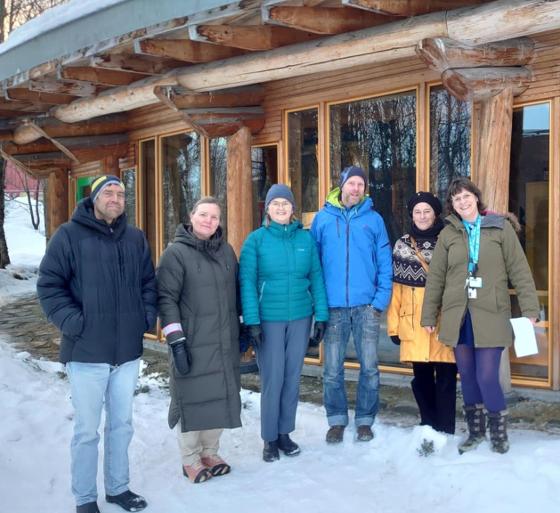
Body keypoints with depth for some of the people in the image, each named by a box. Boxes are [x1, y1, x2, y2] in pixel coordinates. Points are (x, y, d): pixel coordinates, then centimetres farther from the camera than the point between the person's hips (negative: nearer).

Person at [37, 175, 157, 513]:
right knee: (87, 430, 6)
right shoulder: (69, 235, -6)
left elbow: (149, 282, 15)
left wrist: (148, 316, 1)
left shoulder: (136, 238, 8)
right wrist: (72, 322, -16)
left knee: (122, 425, 16)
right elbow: (49, 285, -7)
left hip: (128, 351, 4)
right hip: (87, 351, -4)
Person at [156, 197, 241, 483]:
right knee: (192, 399, 2)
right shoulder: (176, 252, -7)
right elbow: (166, 298, -11)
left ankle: (210, 452, 28)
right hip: (192, 343, -5)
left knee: (219, 397, 12)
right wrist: (176, 340, -17)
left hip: (225, 342, 5)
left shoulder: (226, 251, 11)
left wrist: (242, 329, 16)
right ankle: (190, 460, 18)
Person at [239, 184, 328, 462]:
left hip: (300, 318, 3)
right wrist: (252, 321, -12)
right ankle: (270, 438, 15)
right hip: (269, 320, -3)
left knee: (292, 378, 10)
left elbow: (316, 278, 6)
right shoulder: (256, 239, -3)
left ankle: (285, 433, 24)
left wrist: (321, 316, 1)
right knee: (272, 380, -1)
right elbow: (247, 282, -6)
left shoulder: (306, 238, 4)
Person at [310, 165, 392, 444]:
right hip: (333, 306, 0)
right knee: (332, 369, 6)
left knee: (369, 368, 5)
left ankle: (365, 419, 21)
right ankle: (337, 420, 22)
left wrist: (381, 300, -7)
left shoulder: (374, 219, 4)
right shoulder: (322, 218, 4)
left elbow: (384, 264, 3)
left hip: (366, 306, 0)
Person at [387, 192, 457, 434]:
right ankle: (428, 426, 24)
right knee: (421, 377, 10)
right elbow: (396, 287, 6)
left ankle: (445, 431, 11)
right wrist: (394, 324, 2)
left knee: (446, 377, 0)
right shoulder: (402, 245, 9)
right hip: (414, 323, 2)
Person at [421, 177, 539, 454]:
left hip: (490, 316, -3)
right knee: (467, 376, 10)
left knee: (487, 377, -7)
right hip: (458, 317, 3)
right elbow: (435, 278, 9)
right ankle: (476, 431, 28)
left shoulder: (500, 228, 2)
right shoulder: (448, 234, 8)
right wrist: (429, 316, 8)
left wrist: (530, 310, -6)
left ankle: (499, 431, 17)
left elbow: (520, 271, 0)